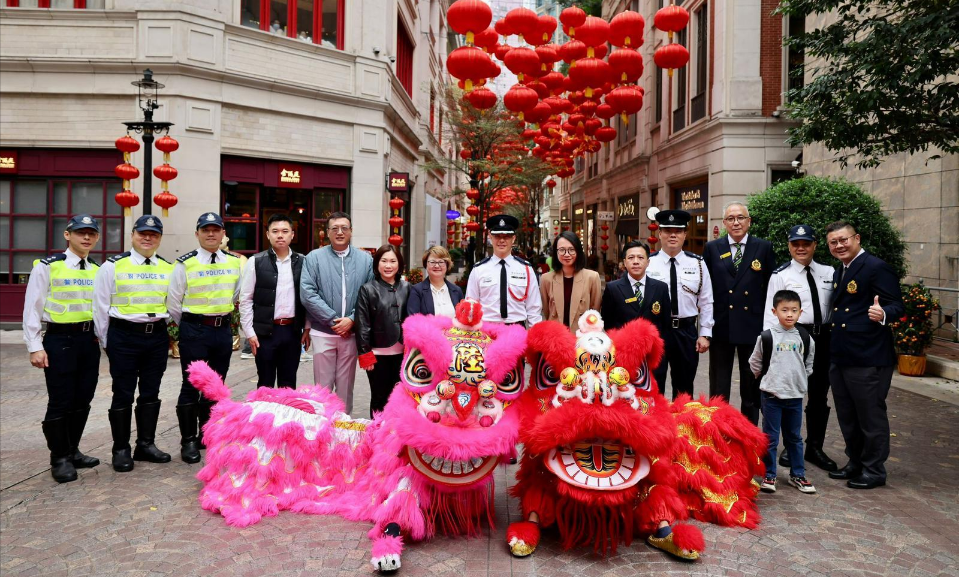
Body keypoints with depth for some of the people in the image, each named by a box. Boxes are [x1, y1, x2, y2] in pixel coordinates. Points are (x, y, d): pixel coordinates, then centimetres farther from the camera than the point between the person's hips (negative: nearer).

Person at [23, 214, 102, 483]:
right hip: (59, 340, -5)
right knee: (60, 402, 1)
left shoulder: (98, 270, 9)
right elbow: (32, 308, -6)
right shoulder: (47, 267, -5)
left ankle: (72, 451, 27)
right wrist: (35, 346, -10)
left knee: (82, 400, 12)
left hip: (90, 340, 5)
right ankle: (60, 458, 15)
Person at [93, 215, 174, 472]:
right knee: (123, 395, 4)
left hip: (157, 337, 3)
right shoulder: (113, 266, -2)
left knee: (151, 393, 11)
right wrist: (106, 341, 3)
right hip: (124, 336, -3)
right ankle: (121, 450, 16)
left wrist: (169, 335, 9)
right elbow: (101, 306, 2)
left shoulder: (169, 268, 7)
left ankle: (146, 444, 23)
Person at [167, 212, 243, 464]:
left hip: (224, 329, 4)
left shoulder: (235, 262, 3)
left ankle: (206, 435, 28)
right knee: (191, 386, 1)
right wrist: (187, 328, 7)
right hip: (194, 330, -4)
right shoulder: (185, 263, -8)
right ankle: (188, 441, 13)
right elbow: (173, 302, -1)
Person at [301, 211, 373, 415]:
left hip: (352, 332, 2)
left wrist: (351, 319, -11)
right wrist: (332, 319, -12)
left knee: (346, 385, 12)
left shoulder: (365, 259, 5)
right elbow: (307, 293, -9)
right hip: (323, 332, -2)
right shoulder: (314, 257, -1)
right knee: (323, 385, 6)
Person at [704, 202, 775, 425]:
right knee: (718, 390, 8)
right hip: (721, 326, 0)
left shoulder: (764, 248, 3)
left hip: (752, 326, 0)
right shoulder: (712, 248, 4)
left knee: (752, 389, 11)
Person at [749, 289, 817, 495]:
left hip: (796, 395, 3)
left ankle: (797, 475, 25)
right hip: (771, 395, -3)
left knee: (794, 437, 14)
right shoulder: (766, 337, -9)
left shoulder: (805, 338, 0)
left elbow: (809, 363, 17)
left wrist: (799, 379, 13)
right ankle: (768, 476, 13)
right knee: (770, 437, 4)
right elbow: (755, 364, 4)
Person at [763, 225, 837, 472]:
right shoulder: (780, 276, -3)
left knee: (820, 396, 13)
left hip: (822, 338, 4)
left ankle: (815, 448, 28)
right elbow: (771, 314, -6)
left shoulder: (829, 273, 6)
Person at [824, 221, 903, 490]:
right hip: (840, 357, 9)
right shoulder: (839, 273, 15)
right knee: (847, 416, 18)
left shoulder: (876, 267, -11)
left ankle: (874, 470, 17)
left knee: (871, 415, 4)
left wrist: (883, 314, -37)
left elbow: (897, 305, -16)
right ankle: (855, 463, 32)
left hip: (868, 358, -9)